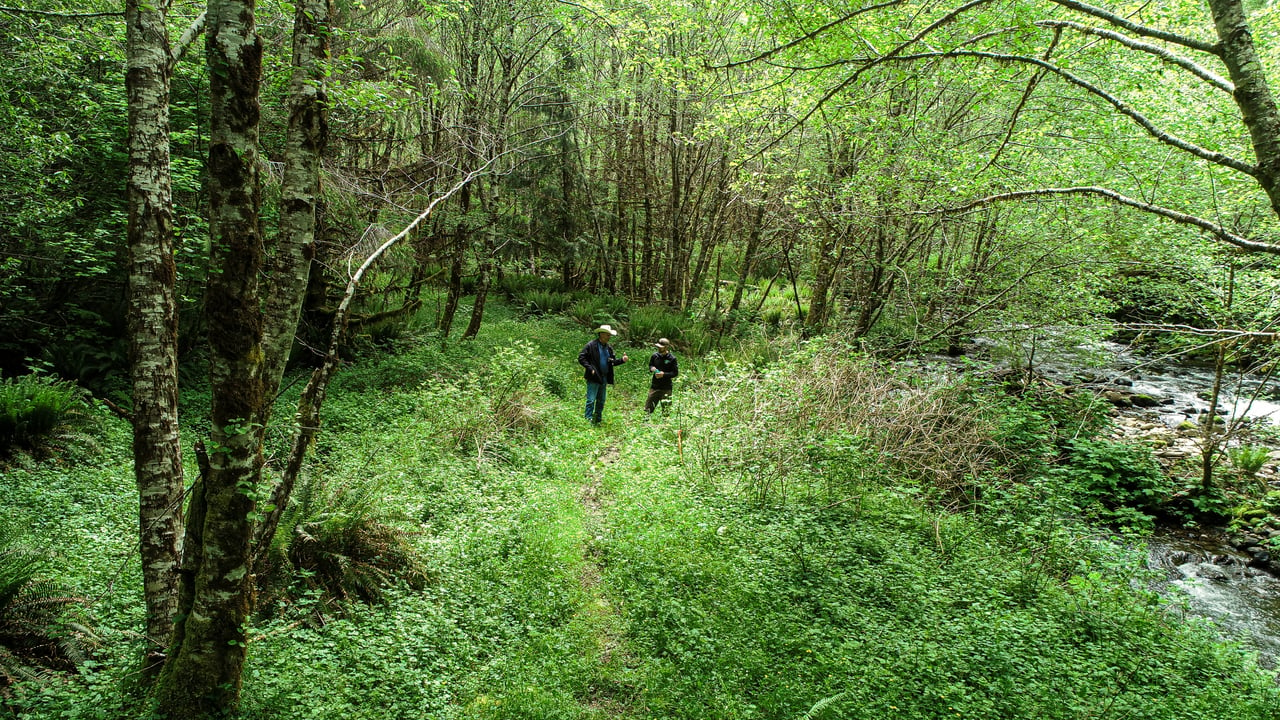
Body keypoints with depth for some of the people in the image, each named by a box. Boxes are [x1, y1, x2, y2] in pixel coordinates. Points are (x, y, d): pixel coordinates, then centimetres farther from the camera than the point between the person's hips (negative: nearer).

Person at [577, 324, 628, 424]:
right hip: (593, 378, -7)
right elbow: (581, 358, -9)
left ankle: (598, 420, 23)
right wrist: (590, 369, -18)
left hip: (604, 379, 7)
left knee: (601, 401, 13)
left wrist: (622, 360, -4)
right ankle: (589, 420, -4)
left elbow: (613, 361, 15)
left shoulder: (609, 348, 13)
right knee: (591, 401, -7)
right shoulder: (591, 345, -8)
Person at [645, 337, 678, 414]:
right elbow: (650, 365, 20)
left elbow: (675, 373, -6)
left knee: (666, 410, 3)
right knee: (648, 408, 5)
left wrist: (664, 374, -19)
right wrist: (652, 368, -5)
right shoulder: (655, 356, 4)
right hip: (655, 386, 4)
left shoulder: (672, 358, -8)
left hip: (666, 388, -4)